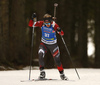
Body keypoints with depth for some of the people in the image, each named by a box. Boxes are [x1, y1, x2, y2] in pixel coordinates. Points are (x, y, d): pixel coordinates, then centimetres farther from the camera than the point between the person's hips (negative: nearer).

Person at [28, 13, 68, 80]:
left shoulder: (54, 25, -21)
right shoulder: (41, 24, -16)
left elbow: (62, 34, -19)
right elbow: (30, 25, -13)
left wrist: (60, 31, -42)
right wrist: (32, 19, -31)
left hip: (53, 45, -1)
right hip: (44, 44, 1)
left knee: (57, 60, 6)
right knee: (40, 55, -26)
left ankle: (62, 74, 29)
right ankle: (42, 72, -14)